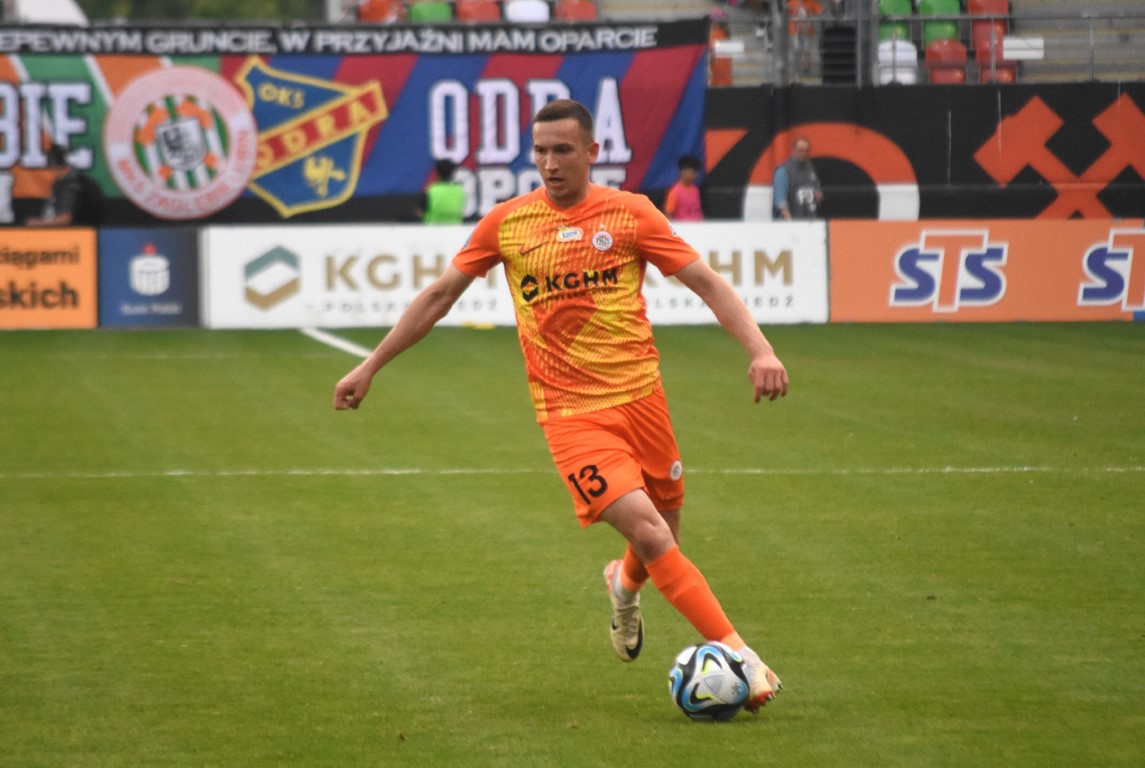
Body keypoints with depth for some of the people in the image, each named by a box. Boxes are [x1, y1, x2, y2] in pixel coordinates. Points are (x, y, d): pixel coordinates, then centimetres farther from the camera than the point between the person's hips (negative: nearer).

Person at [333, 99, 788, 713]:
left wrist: (758, 349, -14)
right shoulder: (506, 223, 3)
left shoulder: (629, 213, 1)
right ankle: (738, 656, -17)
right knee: (647, 531, -18)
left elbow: (706, 282, 0)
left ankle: (624, 586, 50)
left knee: (664, 542, 12)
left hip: (640, 395, 2)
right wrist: (369, 367, 13)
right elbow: (440, 295, 12)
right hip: (569, 411, -2)